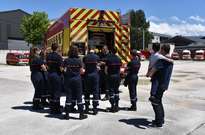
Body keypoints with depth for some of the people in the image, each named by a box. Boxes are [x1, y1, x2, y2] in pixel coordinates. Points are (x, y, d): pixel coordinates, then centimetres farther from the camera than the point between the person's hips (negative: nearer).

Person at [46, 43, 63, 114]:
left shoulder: (48, 56, 6)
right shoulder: (58, 56, -14)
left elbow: (47, 66, 11)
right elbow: (61, 67, -15)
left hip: (50, 74, 6)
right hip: (57, 74, -6)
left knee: (51, 92, 14)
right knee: (57, 92, 2)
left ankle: (52, 109, 22)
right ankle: (57, 110, 8)